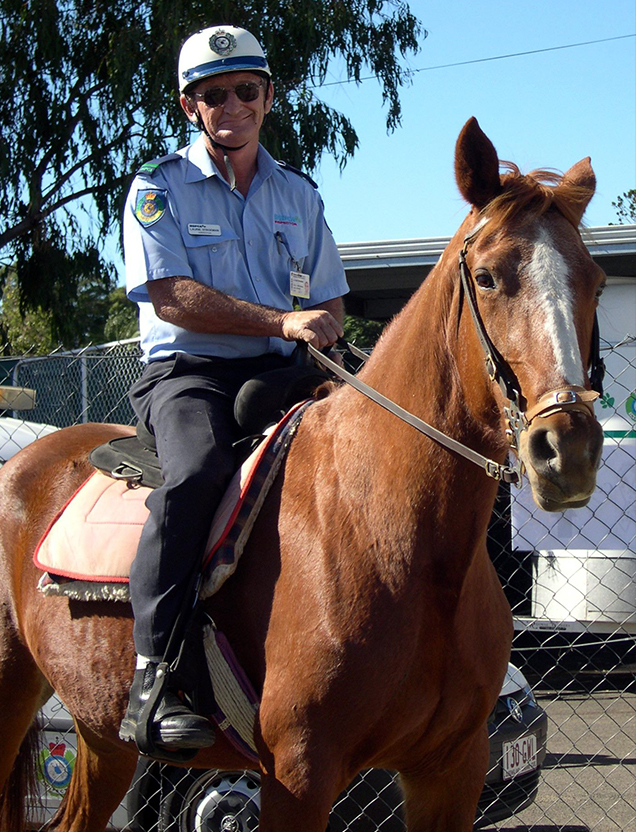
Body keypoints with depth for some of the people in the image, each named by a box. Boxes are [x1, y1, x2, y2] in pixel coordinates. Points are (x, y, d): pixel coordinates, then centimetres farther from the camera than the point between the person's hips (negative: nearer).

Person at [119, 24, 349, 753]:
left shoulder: (298, 194, 19)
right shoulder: (158, 188, 4)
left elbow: (327, 303, 22)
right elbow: (173, 296, -10)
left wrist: (322, 340, -3)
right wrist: (282, 322, -18)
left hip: (282, 373, 5)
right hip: (188, 371, -5)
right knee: (198, 471, -36)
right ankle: (153, 680, -36)